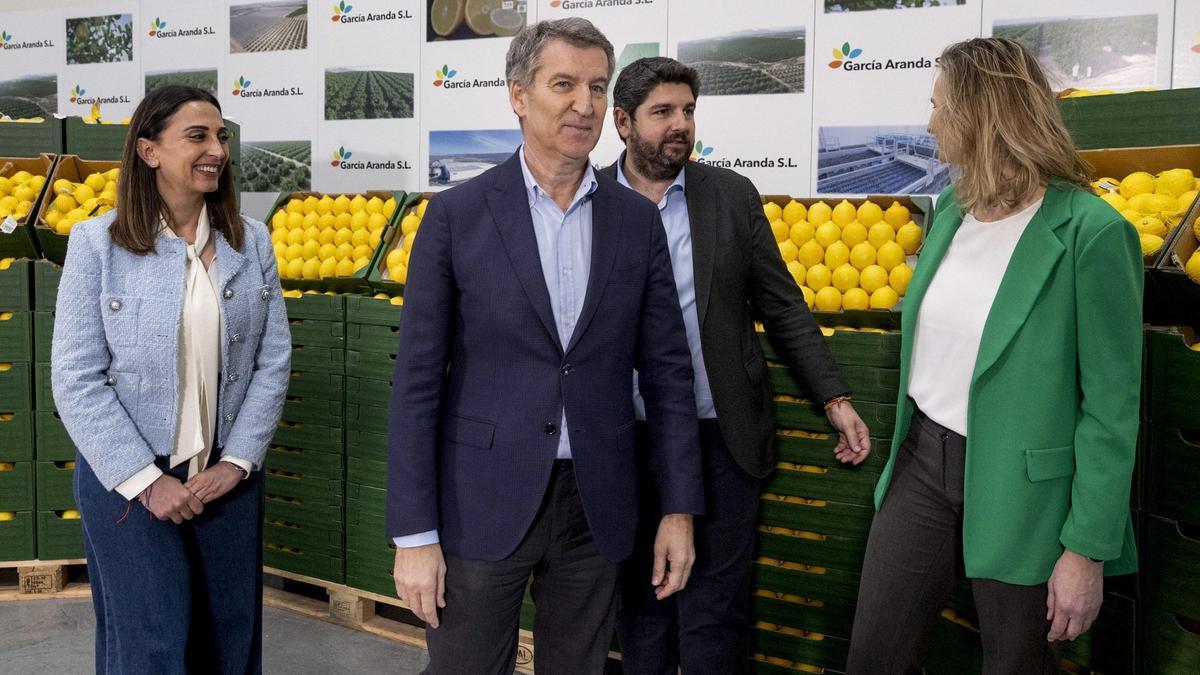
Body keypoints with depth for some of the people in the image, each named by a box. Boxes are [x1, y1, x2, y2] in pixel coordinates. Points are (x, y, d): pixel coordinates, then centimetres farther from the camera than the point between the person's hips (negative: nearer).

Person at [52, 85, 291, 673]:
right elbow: (76, 379, -10)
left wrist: (237, 461, -6)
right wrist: (146, 480, -13)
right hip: (128, 481, -3)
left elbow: (273, 361, 2)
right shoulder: (97, 243, -7)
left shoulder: (251, 243, 2)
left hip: (227, 476, 3)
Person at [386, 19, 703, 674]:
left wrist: (679, 509, 2)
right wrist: (413, 533, -9)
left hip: (595, 507, 3)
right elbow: (417, 380, -5)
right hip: (482, 503, -2)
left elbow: (666, 371, 6)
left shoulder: (638, 220, 4)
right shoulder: (456, 215, -4)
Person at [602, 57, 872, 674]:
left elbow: (781, 307, 5)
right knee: (638, 607, 14)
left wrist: (835, 399, 0)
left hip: (719, 439, 0)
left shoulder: (733, 195, 3)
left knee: (714, 613, 6)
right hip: (623, 444, 0)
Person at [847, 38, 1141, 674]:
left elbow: (1112, 404, -15)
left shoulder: (1092, 233, -17)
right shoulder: (950, 209, 4)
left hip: (1020, 490, -6)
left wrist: (1087, 549, -15)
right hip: (924, 460, 6)